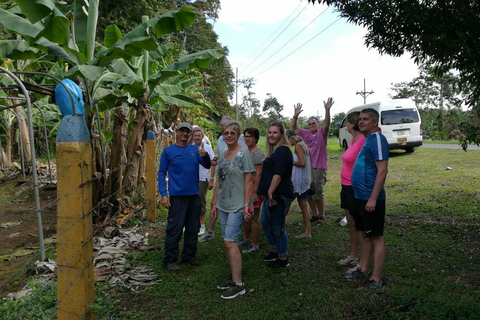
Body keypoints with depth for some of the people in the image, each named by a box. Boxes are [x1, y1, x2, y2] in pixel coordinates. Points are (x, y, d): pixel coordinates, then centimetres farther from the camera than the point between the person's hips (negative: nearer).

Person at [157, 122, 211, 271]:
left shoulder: (195, 149, 9)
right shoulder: (168, 151, -2)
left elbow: (207, 166, 4)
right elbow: (162, 173, -3)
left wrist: (205, 156, -18)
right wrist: (163, 194, -12)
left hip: (194, 195, 5)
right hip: (177, 196, -5)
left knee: (193, 228, 13)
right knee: (174, 229, -3)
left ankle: (189, 255, 28)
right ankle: (169, 260, 10)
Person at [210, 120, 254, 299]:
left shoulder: (244, 153, -8)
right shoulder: (222, 155, 12)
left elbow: (249, 180, -11)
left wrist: (246, 205, -16)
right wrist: (214, 204, 14)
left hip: (238, 206, -7)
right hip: (223, 205, 7)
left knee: (230, 241, -12)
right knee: (228, 242, 10)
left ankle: (238, 284, -2)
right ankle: (234, 278, 22)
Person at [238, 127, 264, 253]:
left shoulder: (258, 153, -14)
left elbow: (258, 174, -20)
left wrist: (254, 192, -22)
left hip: (254, 189, -9)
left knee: (254, 218, 0)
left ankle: (255, 245, 11)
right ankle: (246, 238, 36)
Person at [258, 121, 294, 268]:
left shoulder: (282, 150, -15)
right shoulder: (274, 150, 17)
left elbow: (278, 174, -23)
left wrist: (270, 192, -23)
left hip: (279, 195, -11)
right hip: (271, 194, 11)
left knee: (277, 227, -1)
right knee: (265, 222, 20)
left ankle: (282, 259, 14)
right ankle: (274, 250, 36)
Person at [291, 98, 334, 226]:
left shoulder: (322, 133, -2)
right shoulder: (305, 133, 9)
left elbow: (326, 124, -20)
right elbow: (293, 128, 4)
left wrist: (327, 110, -32)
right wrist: (296, 115, -8)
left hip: (319, 167, -5)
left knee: (318, 193, -3)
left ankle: (321, 216, 15)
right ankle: (314, 215, 27)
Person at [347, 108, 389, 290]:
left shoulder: (377, 139, -14)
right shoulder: (367, 140, 15)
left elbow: (382, 170, -21)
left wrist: (373, 198, -24)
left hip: (371, 198, -10)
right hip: (360, 197, 10)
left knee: (376, 238, 0)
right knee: (365, 235, 18)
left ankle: (376, 280, 9)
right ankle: (363, 270, 31)